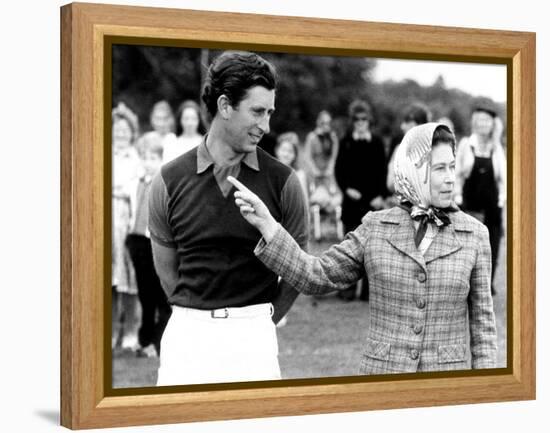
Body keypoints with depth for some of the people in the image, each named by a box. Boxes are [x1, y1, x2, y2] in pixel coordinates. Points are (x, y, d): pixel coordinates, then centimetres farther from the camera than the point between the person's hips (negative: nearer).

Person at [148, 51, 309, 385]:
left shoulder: (283, 181, -2)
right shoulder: (170, 181, 0)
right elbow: (167, 269, 10)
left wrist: (264, 320, 7)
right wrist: (197, 316, 8)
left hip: (253, 336, -1)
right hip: (188, 332, 1)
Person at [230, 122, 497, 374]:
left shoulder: (474, 235, 0)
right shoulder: (375, 228, 2)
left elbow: (481, 320, 4)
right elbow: (317, 276, 1)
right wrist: (265, 224, -7)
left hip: (448, 376, 0)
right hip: (382, 370, 1)